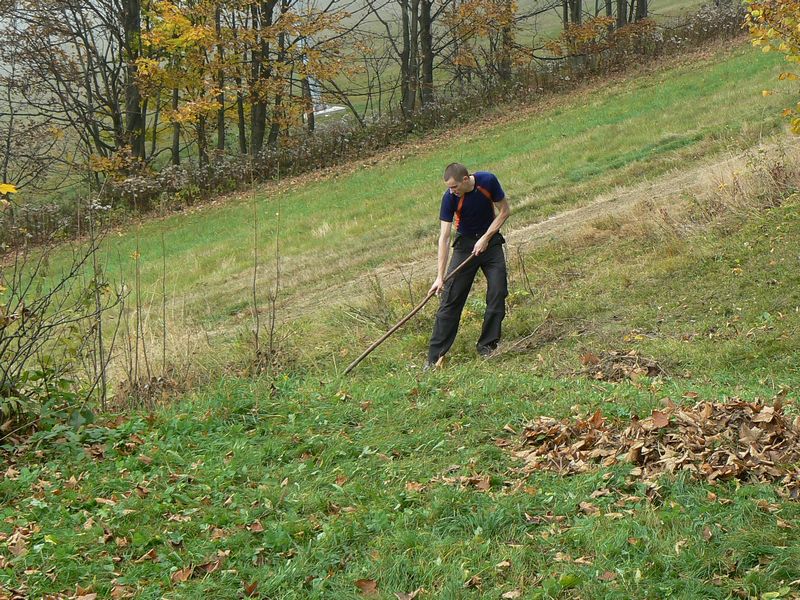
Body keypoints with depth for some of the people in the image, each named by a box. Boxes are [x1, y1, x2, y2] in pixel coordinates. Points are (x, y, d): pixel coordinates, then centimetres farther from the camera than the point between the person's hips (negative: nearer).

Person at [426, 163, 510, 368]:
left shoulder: (488, 181, -20)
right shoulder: (449, 198, -22)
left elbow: (504, 211, -6)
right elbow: (444, 237, -21)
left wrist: (486, 238, -16)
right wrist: (440, 277, -24)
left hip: (490, 241, 2)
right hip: (465, 244, -2)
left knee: (498, 293, -6)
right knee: (451, 298, -7)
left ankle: (487, 347, 7)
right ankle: (434, 357, -6)